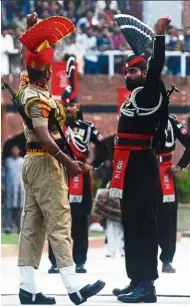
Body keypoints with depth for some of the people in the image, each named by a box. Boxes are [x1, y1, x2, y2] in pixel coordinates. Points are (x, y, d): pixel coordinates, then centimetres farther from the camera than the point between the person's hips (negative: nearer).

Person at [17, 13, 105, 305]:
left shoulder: (26, 86, 7)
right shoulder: (38, 99, -19)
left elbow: (29, 55, 26)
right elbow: (43, 136, -28)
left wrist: (32, 27, 24)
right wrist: (68, 162, -32)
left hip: (32, 162, 10)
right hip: (45, 162, -10)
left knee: (32, 225, 7)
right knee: (59, 223, -11)